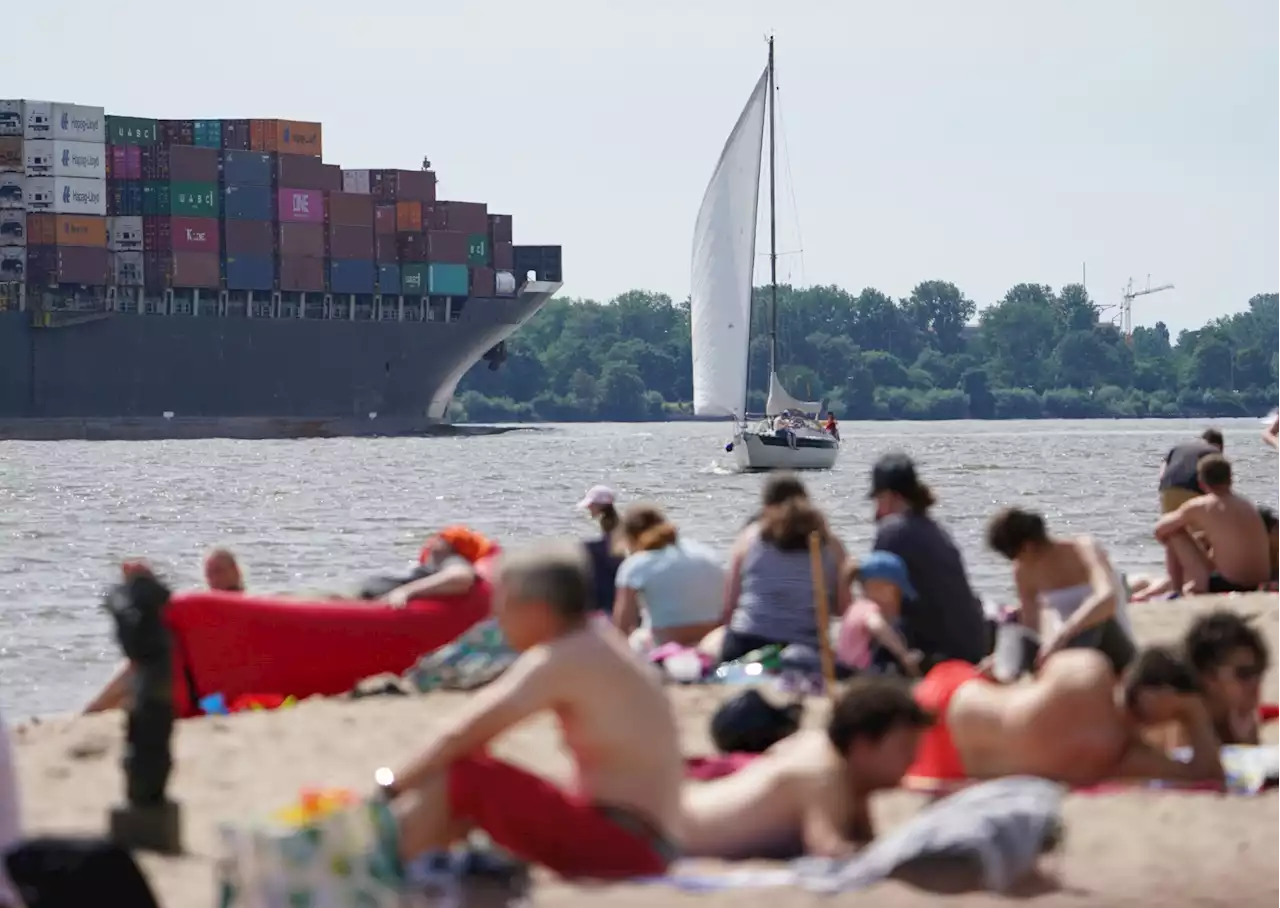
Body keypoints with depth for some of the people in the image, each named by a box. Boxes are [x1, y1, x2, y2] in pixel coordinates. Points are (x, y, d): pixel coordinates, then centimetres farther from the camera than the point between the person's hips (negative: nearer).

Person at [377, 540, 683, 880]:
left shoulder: (561, 660, -16)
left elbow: (460, 737, -18)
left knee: (462, 775, -15)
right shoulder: (597, 646, 13)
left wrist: (391, 787, -8)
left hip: (620, 846, -10)